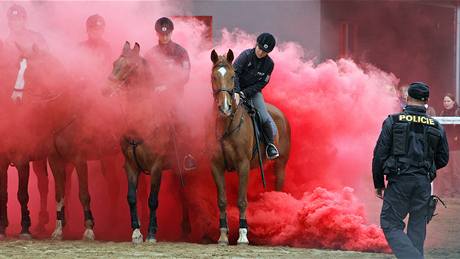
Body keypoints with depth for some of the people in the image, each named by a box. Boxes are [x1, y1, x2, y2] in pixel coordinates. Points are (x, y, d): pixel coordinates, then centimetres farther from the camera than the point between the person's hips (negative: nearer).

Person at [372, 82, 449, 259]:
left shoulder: (393, 122, -3)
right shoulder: (436, 127, 5)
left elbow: (379, 155, -3)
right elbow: (443, 159, 12)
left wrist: (378, 184, 7)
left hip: (399, 181, -3)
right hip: (424, 183, 3)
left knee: (390, 225, 0)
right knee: (417, 228, 11)